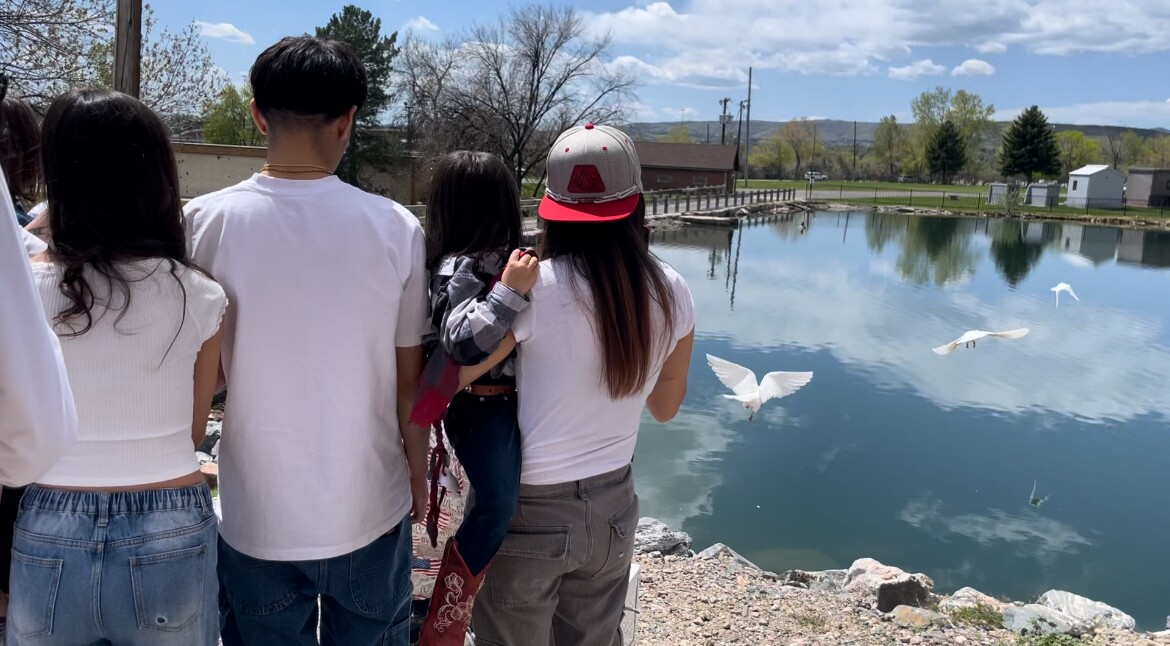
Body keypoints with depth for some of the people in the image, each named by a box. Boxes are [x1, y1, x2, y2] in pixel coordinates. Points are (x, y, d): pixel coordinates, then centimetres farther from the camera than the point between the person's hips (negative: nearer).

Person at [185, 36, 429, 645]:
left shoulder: (205, 223, -10)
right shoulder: (396, 228, -11)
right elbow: (410, 383, -4)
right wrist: (419, 480, 11)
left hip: (256, 518, 0)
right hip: (369, 510, 0)